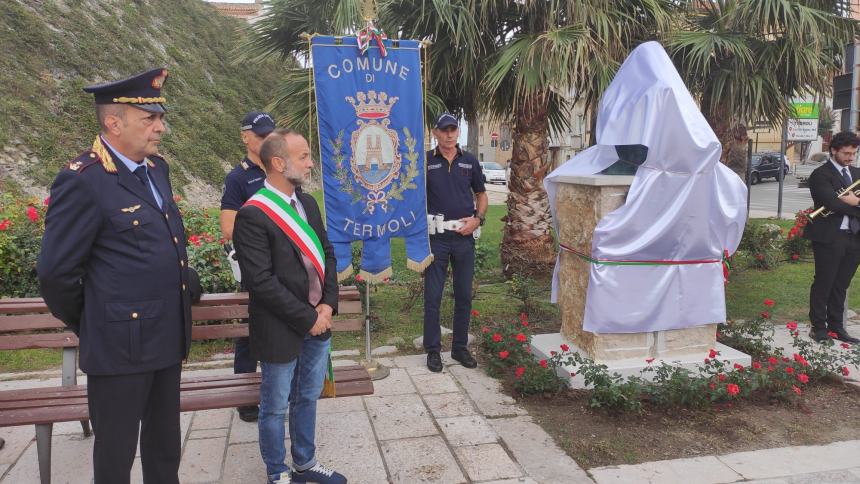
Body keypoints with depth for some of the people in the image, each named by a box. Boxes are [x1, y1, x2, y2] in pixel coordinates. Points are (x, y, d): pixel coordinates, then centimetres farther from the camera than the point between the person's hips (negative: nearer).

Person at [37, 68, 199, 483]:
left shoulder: (156, 167, 8)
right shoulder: (82, 180, -17)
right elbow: (56, 272, -15)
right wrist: (87, 325, -2)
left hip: (167, 338, 7)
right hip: (120, 344, -7)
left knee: (165, 448, 21)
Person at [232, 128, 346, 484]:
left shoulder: (307, 203, 6)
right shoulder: (252, 216, -18)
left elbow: (327, 254, 10)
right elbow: (261, 281, -21)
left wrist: (328, 304, -4)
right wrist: (307, 318, -16)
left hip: (318, 324, 7)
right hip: (281, 331, -7)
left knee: (307, 399, 21)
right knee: (275, 407, 12)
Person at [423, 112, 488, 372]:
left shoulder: (469, 161, 6)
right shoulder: (425, 161, -1)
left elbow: (481, 194, 14)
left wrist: (478, 219, -3)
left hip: (464, 236, 3)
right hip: (436, 237, -2)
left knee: (464, 295, 10)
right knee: (433, 296, 2)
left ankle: (460, 347, 24)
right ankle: (433, 349, 15)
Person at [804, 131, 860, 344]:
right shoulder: (821, 175, -7)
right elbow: (832, 203, -21)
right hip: (830, 237, -7)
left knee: (841, 285, 13)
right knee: (823, 283, 1)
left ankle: (836, 327, 21)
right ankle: (819, 328, 9)